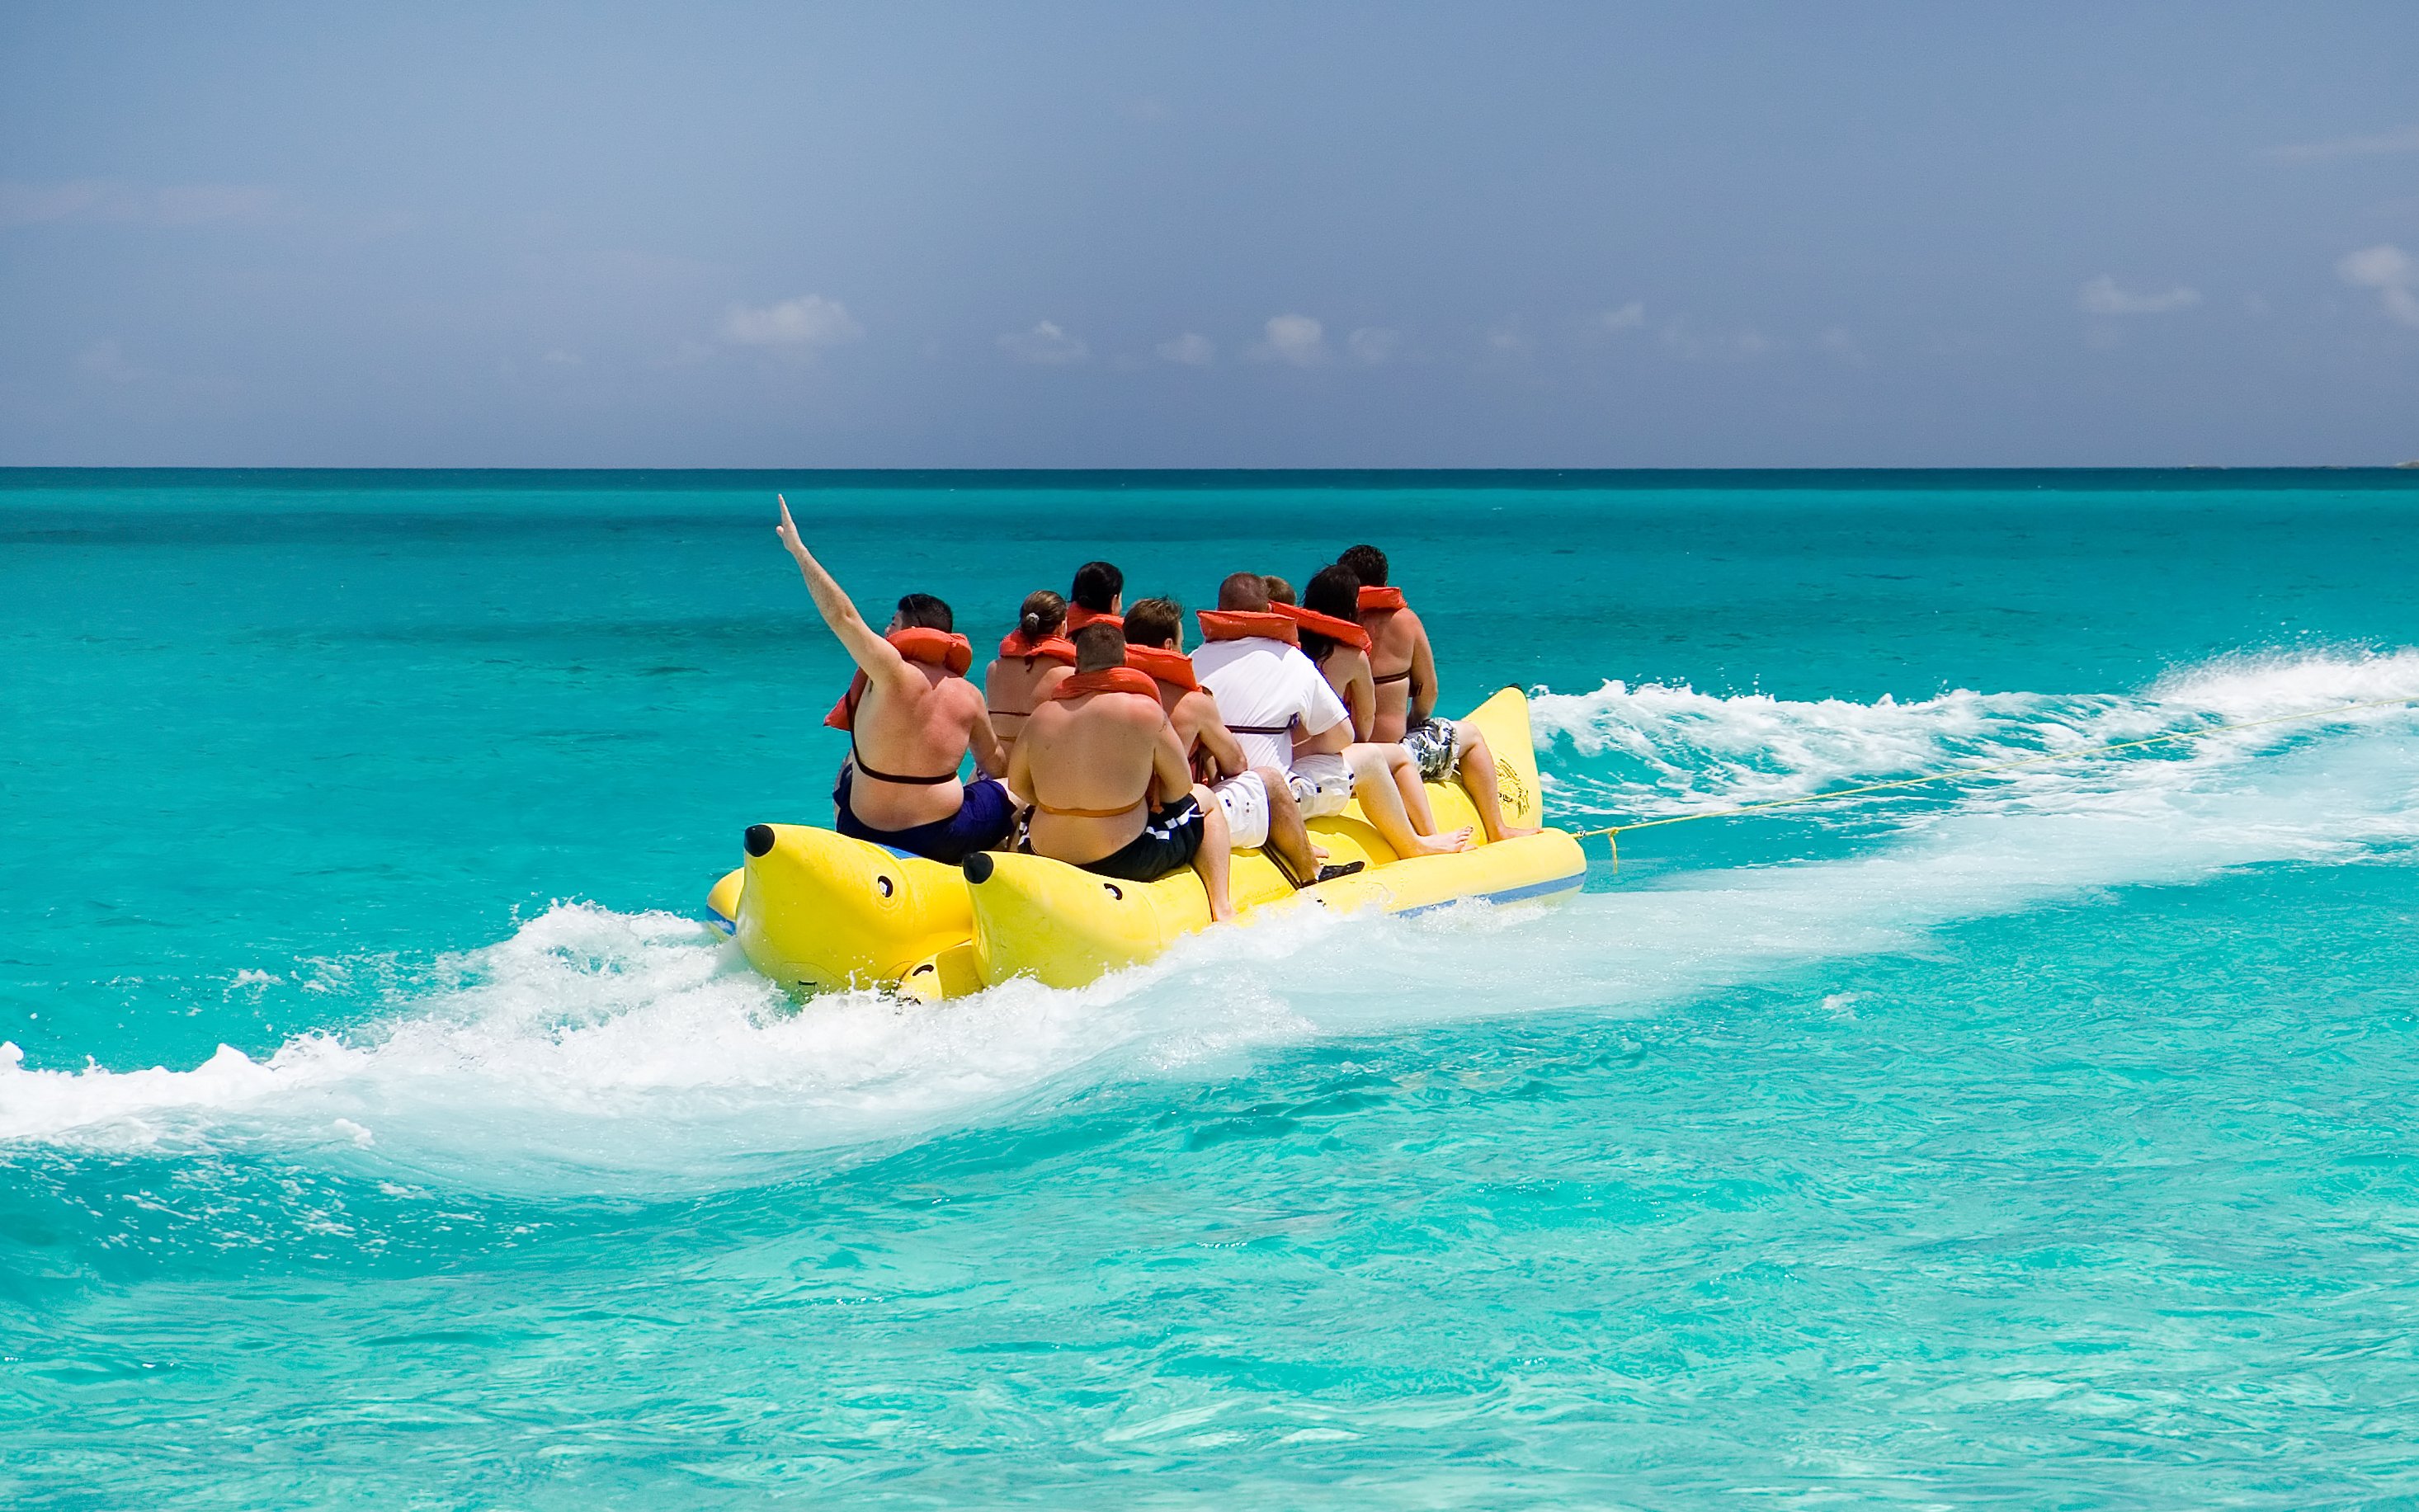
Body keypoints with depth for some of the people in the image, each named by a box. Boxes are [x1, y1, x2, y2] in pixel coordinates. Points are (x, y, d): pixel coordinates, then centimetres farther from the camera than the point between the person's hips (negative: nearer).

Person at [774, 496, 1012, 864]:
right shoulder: (967, 695, -5)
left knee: (850, 768, 34)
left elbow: (842, 615, -18)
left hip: (865, 838, 0)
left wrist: (797, 549, -11)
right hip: (944, 842, 0)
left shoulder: (893, 674, -18)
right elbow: (993, 761, 8)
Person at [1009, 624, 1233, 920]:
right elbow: (1181, 786, -2)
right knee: (1204, 800, 24)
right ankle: (1220, 908, 14)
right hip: (1125, 863, -4)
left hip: (1047, 860, 4)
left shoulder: (1040, 718, -2)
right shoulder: (1145, 711, -12)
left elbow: (1016, 784, 12)